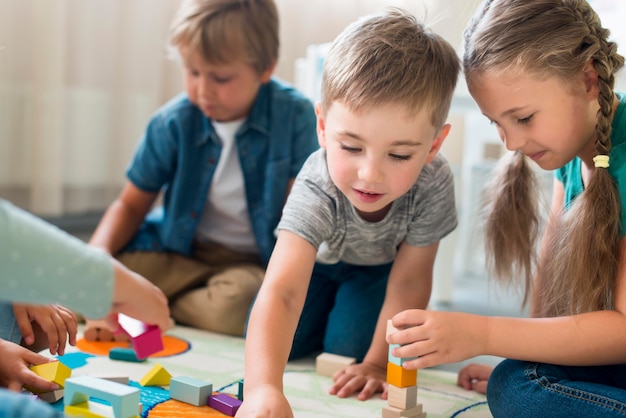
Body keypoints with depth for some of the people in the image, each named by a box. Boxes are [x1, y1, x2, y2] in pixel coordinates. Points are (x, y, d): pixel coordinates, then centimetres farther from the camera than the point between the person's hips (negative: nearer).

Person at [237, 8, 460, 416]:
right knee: (285, 342, -9)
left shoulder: (434, 183, -38)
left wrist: (377, 362, -20)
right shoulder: (317, 189, -44)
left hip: (381, 266, 0)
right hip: (321, 259, 0)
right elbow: (280, 292, -56)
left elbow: (409, 280, -23)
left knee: (348, 346, -16)